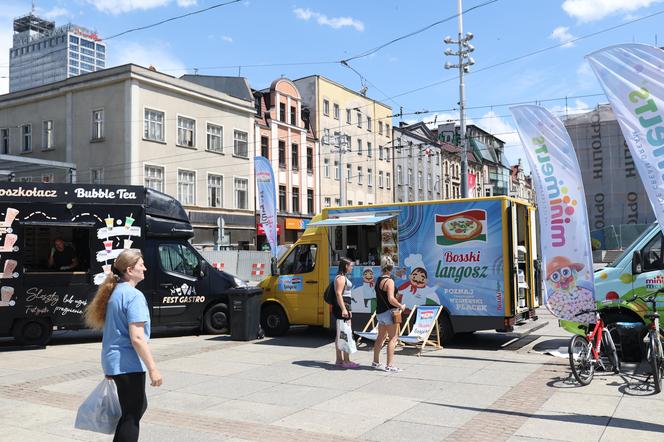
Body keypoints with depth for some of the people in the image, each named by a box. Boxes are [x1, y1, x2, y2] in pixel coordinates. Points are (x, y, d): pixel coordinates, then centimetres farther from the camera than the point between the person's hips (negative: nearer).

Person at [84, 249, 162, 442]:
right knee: (132, 414, 2)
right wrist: (153, 368, -21)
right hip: (128, 363, -9)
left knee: (139, 405, 23)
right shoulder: (134, 295, -18)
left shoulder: (114, 292, 10)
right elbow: (137, 338, -23)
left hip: (113, 361, 9)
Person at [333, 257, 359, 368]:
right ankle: (346, 361, -4)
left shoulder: (343, 277, 18)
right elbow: (338, 294, -22)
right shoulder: (341, 278, -13)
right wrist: (344, 309, -28)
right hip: (342, 307, -11)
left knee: (340, 335, 14)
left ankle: (339, 359, 20)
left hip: (343, 307, 11)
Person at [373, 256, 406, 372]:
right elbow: (391, 299, -24)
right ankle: (389, 365, -3)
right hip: (389, 312, -8)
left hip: (379, 312, 8)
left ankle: (376, 362, 28)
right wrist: (401, 306, -10)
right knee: (393, 339, -2)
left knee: (381, 337, 18)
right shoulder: (389, 281, -15)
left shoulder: (379, 280, 10)